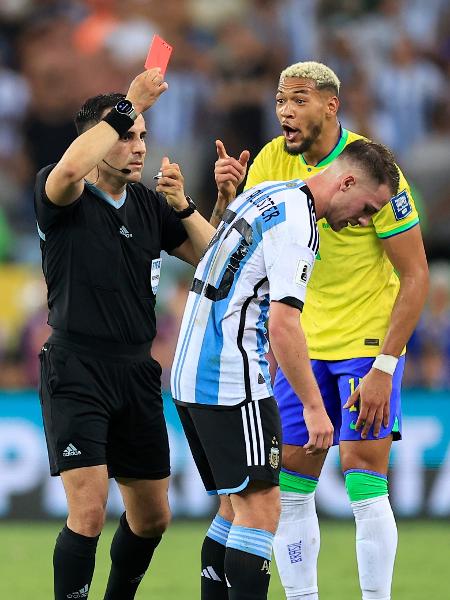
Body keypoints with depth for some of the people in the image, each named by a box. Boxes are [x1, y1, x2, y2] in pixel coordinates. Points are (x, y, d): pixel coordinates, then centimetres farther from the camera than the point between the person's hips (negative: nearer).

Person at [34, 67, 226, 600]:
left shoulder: (148, 204, 11)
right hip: (76, 371, -7)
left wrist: (183, 205, -5)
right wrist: (128, 105, -26)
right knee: (88, 512, -18)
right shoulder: (61, 195, -8)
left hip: (137, 372, 7)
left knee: (152, 517, 14)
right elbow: (70, 169, -32)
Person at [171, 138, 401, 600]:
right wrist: (313, 406, -19)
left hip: (189, 375, 10)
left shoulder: (265, 194, 14)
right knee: (260, 508, -10)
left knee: (237, 506, 13)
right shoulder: (296, 226, -16)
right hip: (233, 384, -10)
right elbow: (282, 324, -21)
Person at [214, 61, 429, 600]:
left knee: (363, 478, -12)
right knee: (289, 483, 2)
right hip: (304, 344, 5)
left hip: (369, 340, -5)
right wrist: (227, 196, -19)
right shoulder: (274, 161, 0)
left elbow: (415, 276, -15)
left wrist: (384, 368, -20)